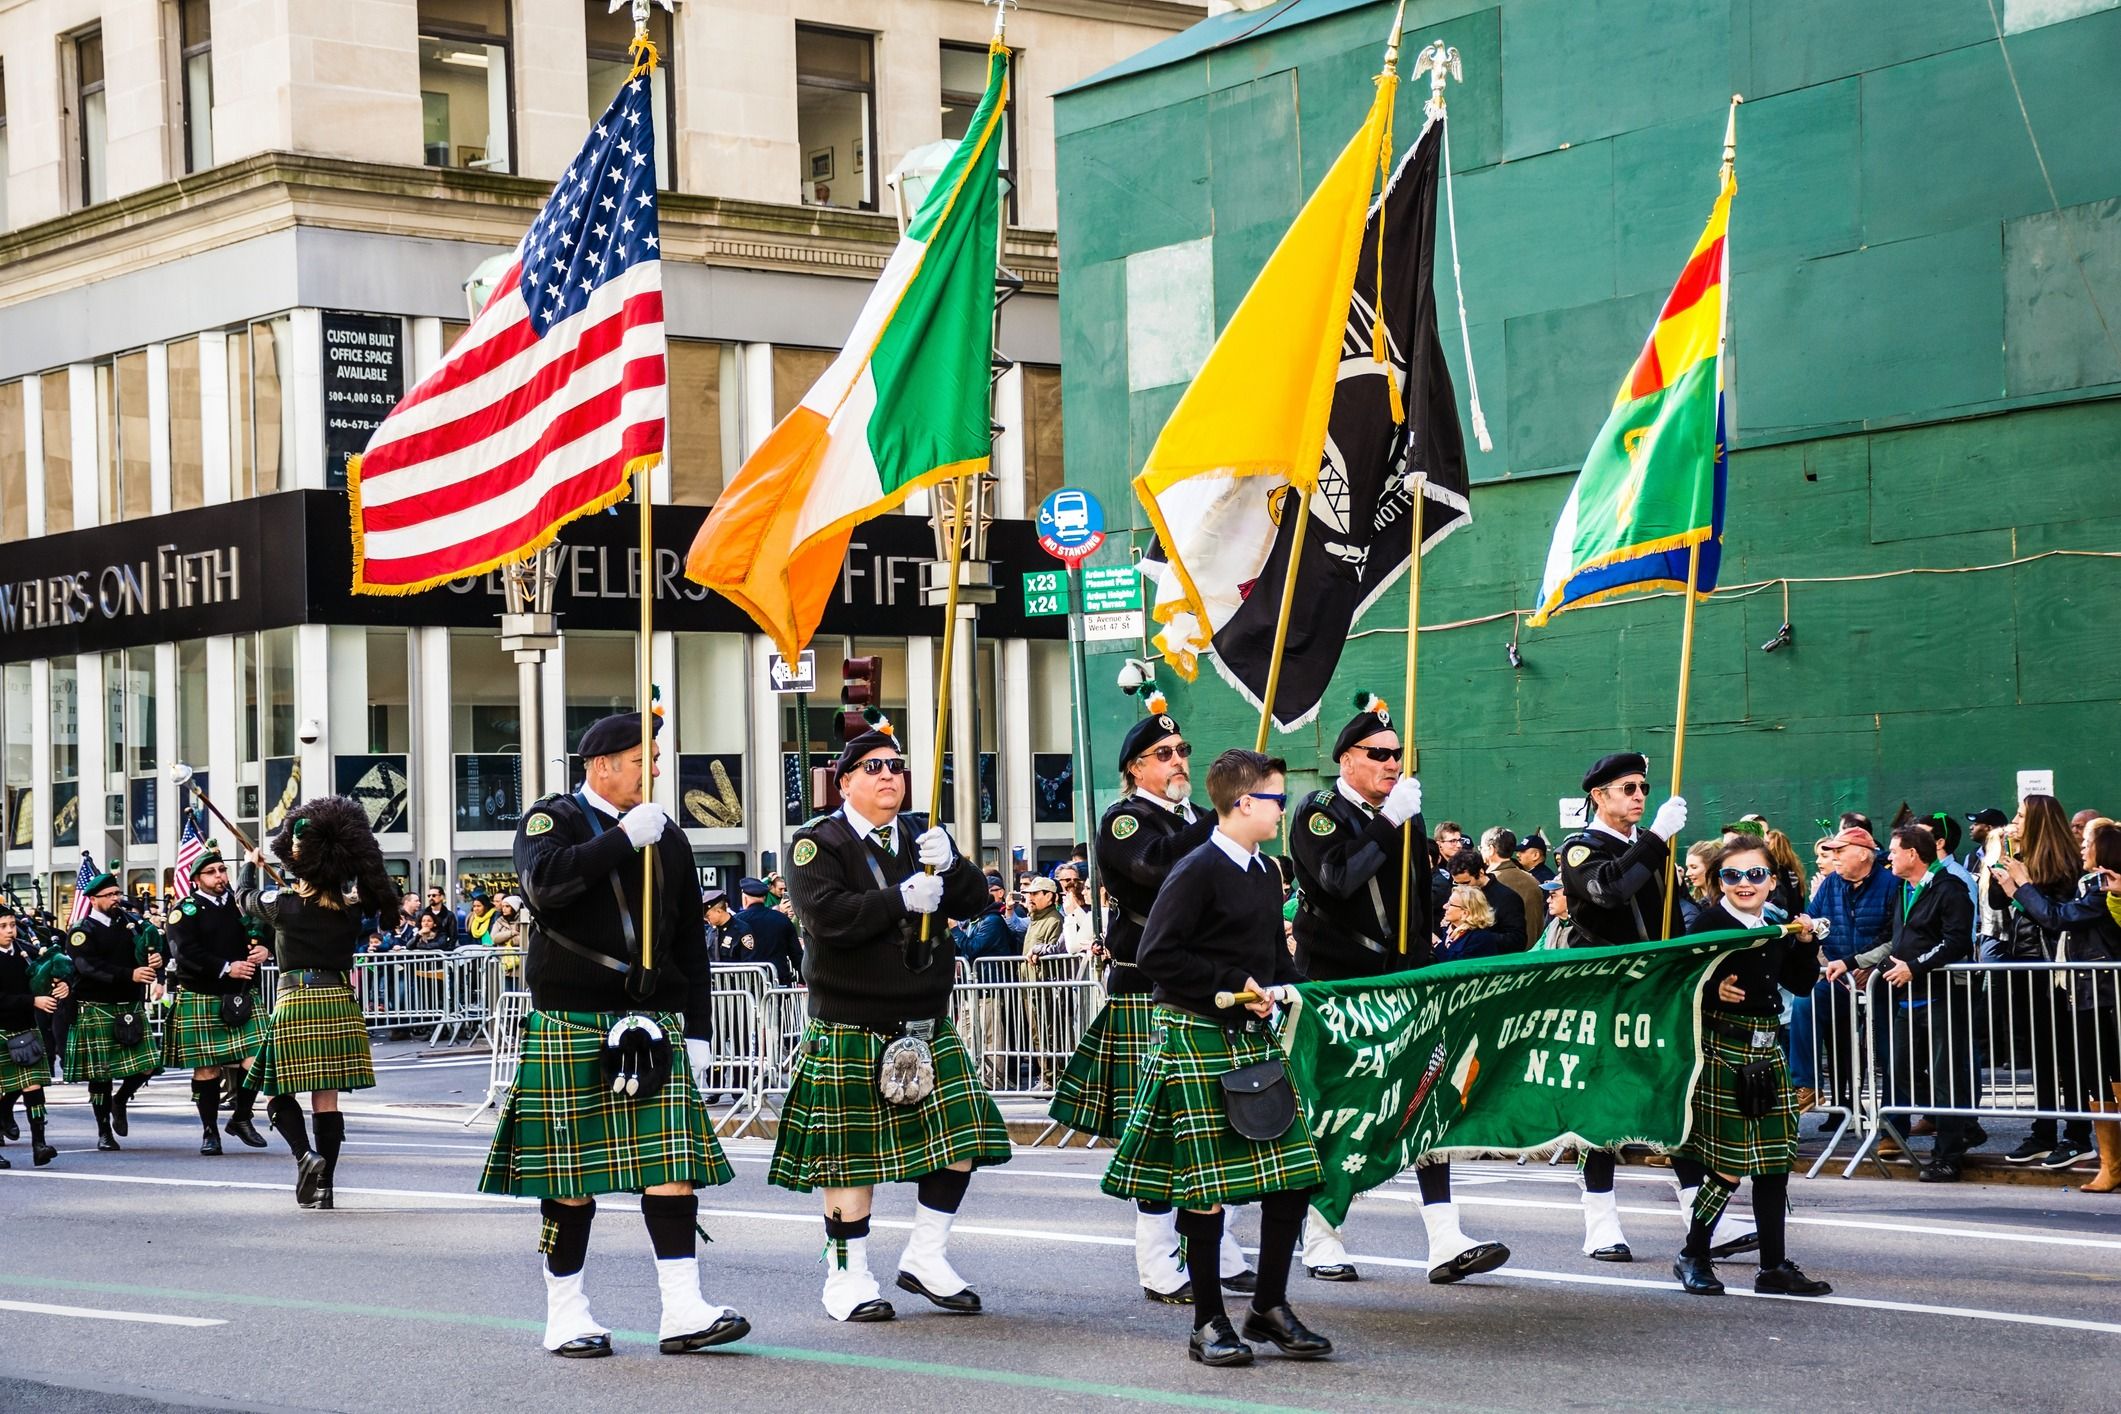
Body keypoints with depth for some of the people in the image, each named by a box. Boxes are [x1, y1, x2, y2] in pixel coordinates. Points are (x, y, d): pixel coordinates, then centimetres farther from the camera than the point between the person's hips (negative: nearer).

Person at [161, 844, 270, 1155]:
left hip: (243, 999, 3)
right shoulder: (187, 910, -1)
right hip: (202, 999, -3)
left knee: (254, 1062, -6)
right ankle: (210, 1132, 14)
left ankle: (241, 1118, 16)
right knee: (206, 1069, 1)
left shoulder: (241, 903, 12)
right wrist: (226, 968, -20)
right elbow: (186, 952, -14)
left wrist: (264, 950, -5)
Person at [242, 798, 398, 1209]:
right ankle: (323, 1185, 5)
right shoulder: (351, 905, 0)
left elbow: (244, 896, 13)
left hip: (295, 1001, -3)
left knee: (280, 1091, 9)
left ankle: (305, 1154, -14)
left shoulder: (284, 902, -8)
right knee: (326, 1098, 6)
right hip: (339, 1001, 3)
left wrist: (250, 864, 35)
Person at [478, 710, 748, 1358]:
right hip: (571, 1028, -4)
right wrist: (625, 839, -20)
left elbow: (690, 941, 18)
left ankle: (682, 1310, -7)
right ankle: (565, 1312, 12)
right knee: (571, 1173, 2)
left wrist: (697, 1029, 13)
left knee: (672, 1164, -6)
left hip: (653, 1025, 4)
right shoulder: (551, 819, 0)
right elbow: (545, 883, -23)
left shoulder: (667, 837, 15)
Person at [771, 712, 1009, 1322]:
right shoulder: (818, 842, -5)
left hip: (928, 1025, 5)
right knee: (852, 1153, -1)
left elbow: (974, 900, 4)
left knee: (961, 1139, 1)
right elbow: (828, 913, -21)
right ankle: (847, 1277, 9)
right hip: (851, 1030, -5)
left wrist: (949, 865, -16)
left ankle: (925, 1257, 15)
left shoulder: (924, 836, 12)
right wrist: (903, 899, -21)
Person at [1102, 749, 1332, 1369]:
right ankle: (1208, 1324, 7)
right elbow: (1156, 955, -17)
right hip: (1198, 1037, -8)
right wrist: (1231, 984, -18)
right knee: (1206, 1187, -2)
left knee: (1294, 1172, 5)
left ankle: (1269, 1307, 17)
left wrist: (1287, 985, 4)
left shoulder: (1266, 874, 13)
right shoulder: (1197, 872, -13)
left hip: (1255, 1036, 8)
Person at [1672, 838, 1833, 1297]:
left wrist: (1806, 943, 5)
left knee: (1774, 1161, 9)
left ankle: (1774, 1266, 16)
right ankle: (1693, 1258, 9)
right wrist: (1713, 990, -33)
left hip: (1767, 1050, 7)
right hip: (1723, 1049, -7)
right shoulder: (1710, 922, -9)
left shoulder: (1775, 928, 11)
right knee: (1728, 1164, -6)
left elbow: (1801, 984, 19)